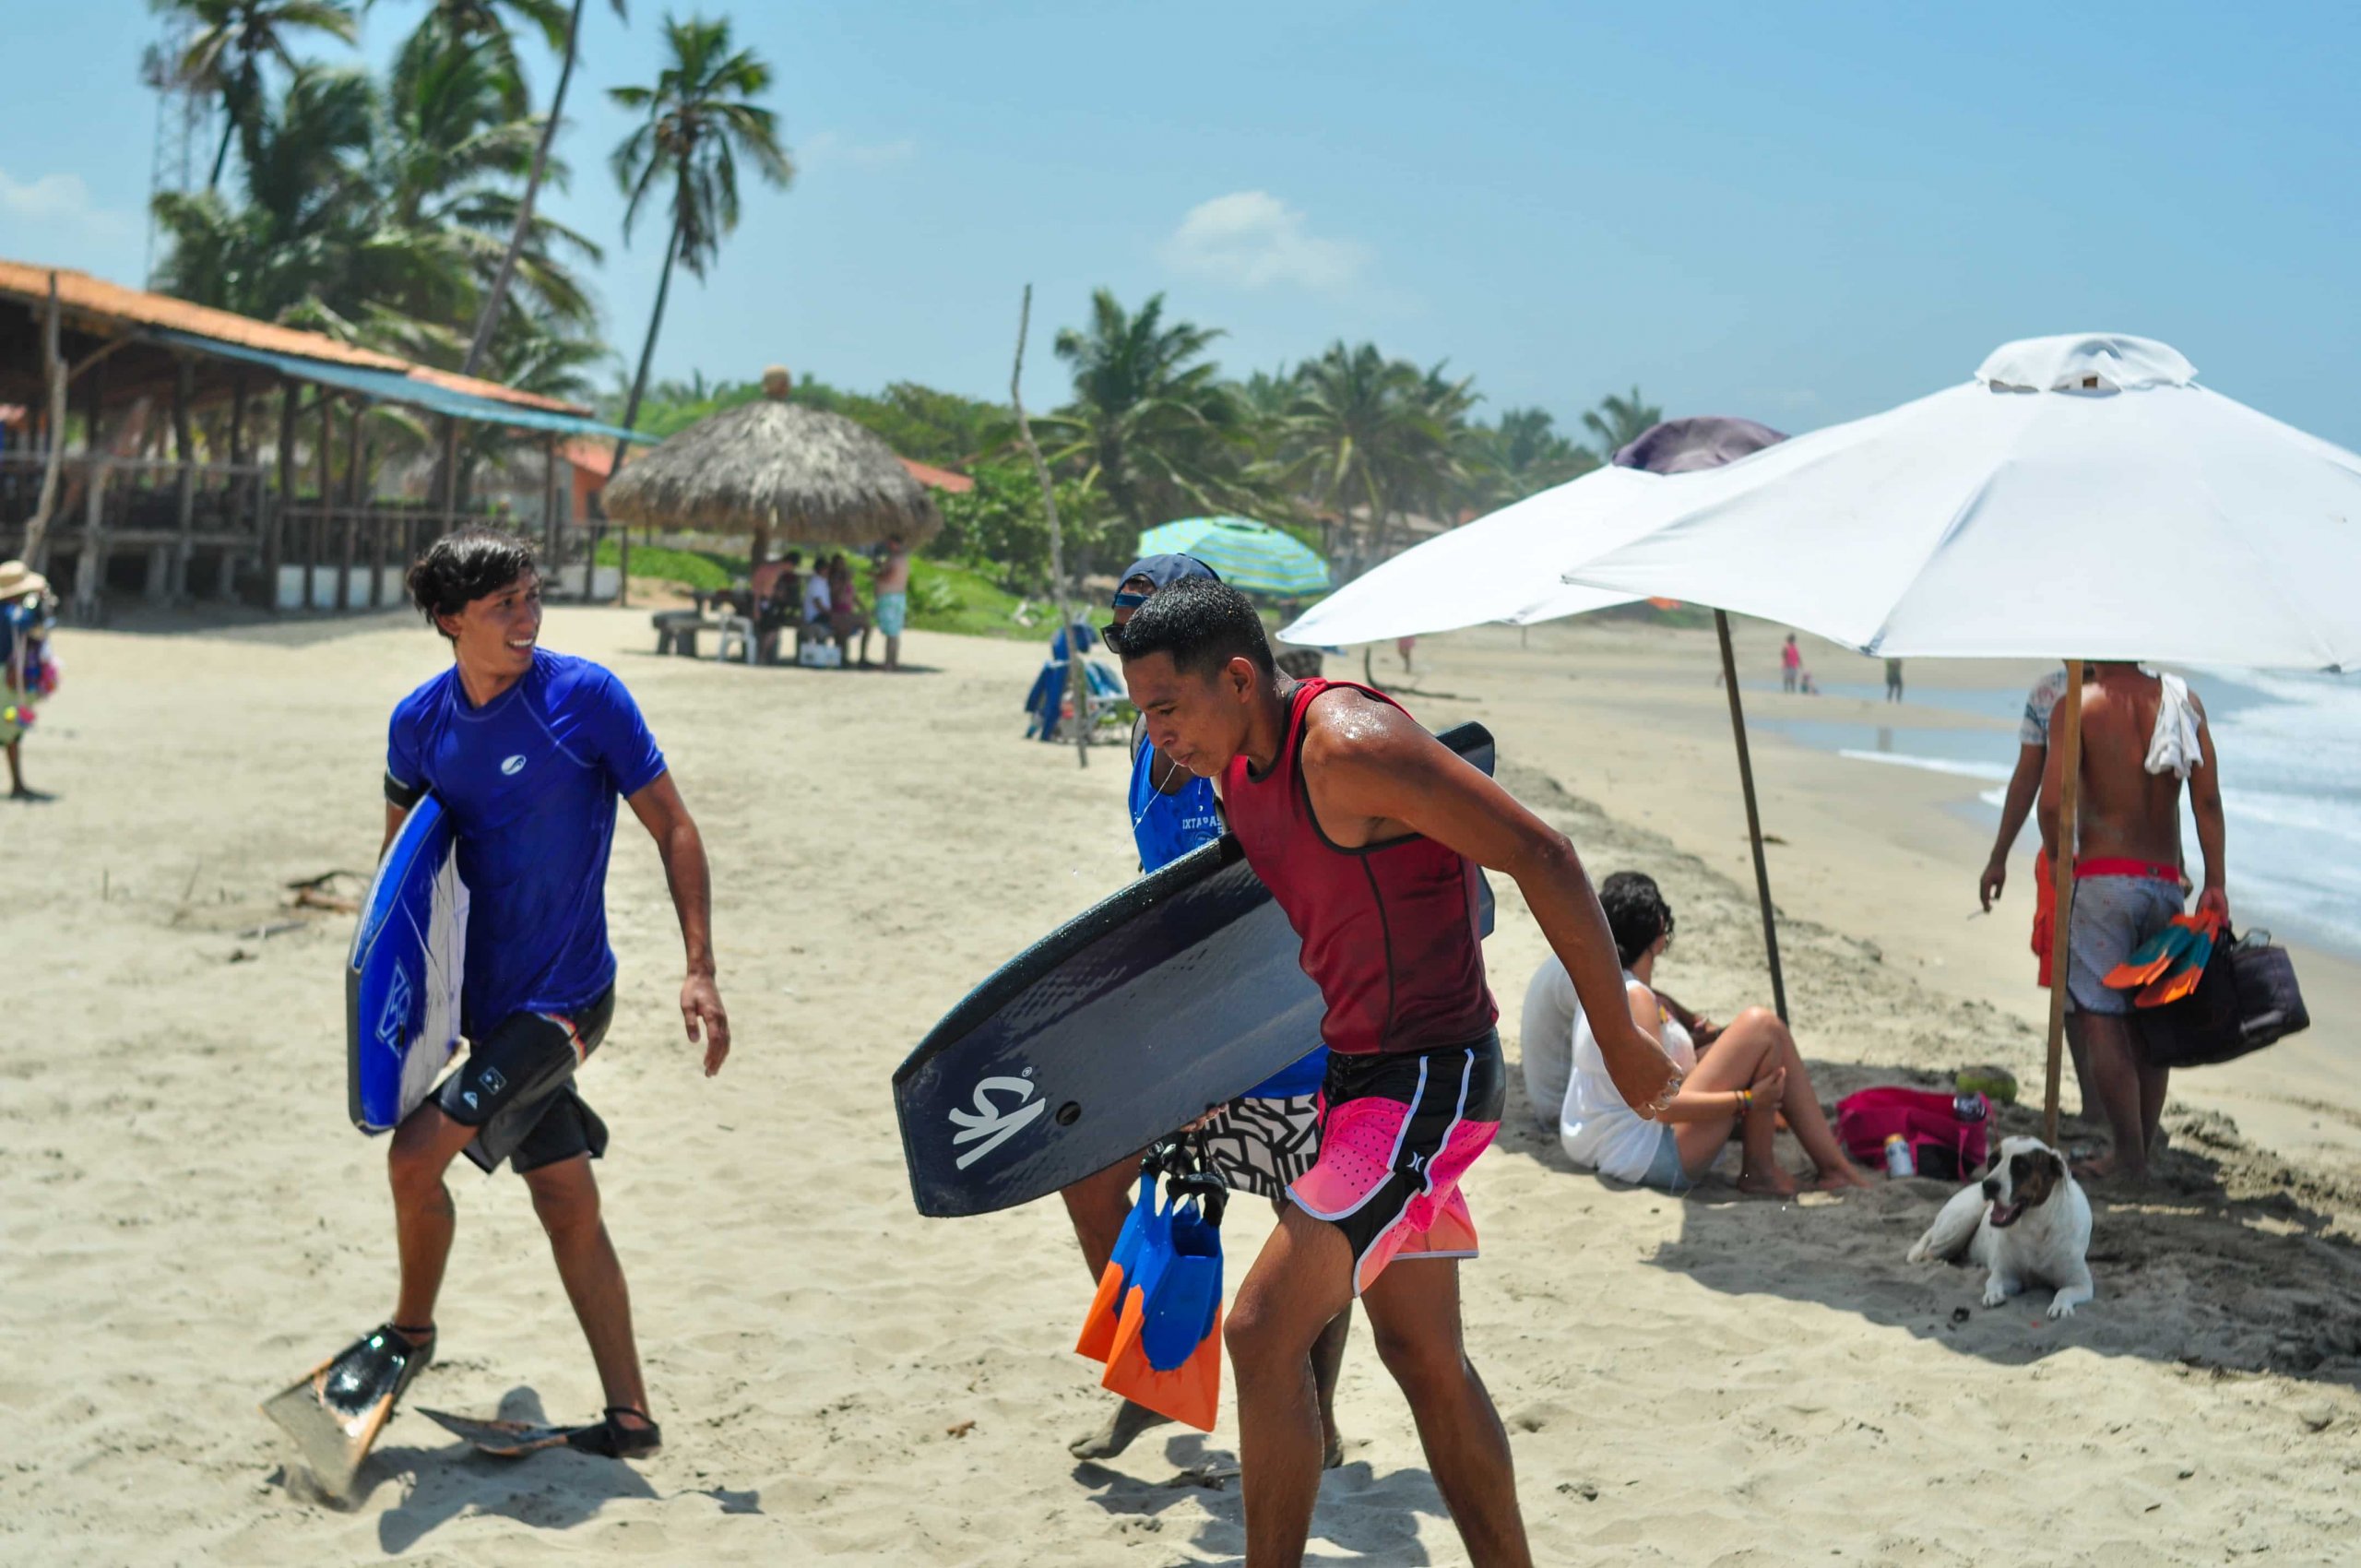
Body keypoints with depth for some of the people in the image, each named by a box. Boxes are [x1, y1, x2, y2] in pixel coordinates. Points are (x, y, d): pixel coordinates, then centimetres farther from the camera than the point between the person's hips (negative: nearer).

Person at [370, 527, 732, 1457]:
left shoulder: (584, 696, -14)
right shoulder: (419, 721, 1)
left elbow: (673, 828, -9)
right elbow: (403, 854, 16)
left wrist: (700, 972, -15)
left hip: (563, 997, -5)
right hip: (491, 997, 6)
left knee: (417, 1154, -12)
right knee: (567, 1204, 10)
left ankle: (411, 1332, 16)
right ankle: (629, 1416, 18)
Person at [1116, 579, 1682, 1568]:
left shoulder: (1350, 745, -22)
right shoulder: (1238, 769, 6)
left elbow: (1543, 858, -22)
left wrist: (1620, 1041, -17)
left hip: (1430, 1082, -10)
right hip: (1362, 1072, 10)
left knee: (1264, 1332, -11)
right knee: (1423, 1355, 15)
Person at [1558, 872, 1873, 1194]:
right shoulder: (1633, 999, -20)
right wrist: (1747, 1100, -18)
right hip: (1648, 1158, -10)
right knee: (1762, 1026, -12)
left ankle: (1831, 1162, 10)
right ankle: (1758, 1171, -3)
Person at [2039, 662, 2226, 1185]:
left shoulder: (2079, 704, -6)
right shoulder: (2183, 699, 7)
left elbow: (2052, 803, -13)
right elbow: (2208, 799, 3)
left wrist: (2059, 867, 2)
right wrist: (2214, 883, 4)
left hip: (2104, 880, -5)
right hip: (2166, 882, 5)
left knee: (2101, 1021, -3)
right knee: (2149, 1023, 13)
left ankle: (2129, 1158, -5)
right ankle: (2141, 1151, 19)